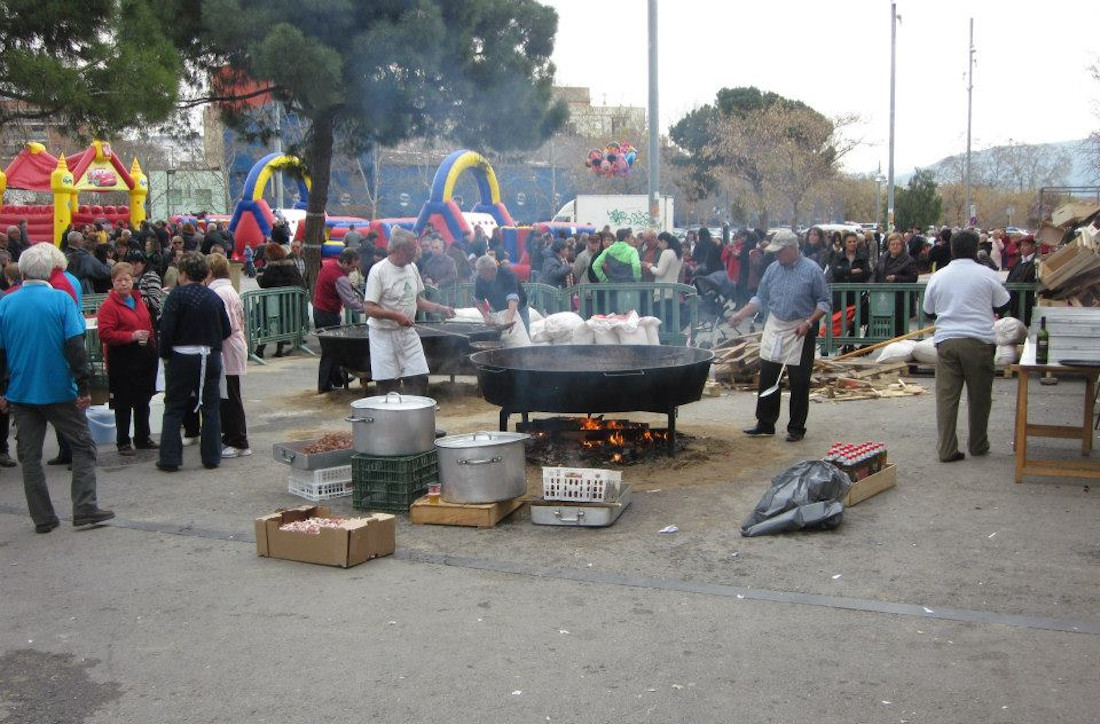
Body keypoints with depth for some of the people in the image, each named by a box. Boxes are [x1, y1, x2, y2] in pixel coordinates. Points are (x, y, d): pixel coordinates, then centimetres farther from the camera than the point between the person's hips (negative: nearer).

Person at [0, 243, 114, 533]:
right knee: (83, 447, 9)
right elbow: (75, 346, -13)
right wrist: (84, 387, -9)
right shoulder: (61, 300, -8)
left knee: (30, 456, 10)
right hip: (60, 390, -3)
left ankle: (43, 518, 13)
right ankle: (85, 509, 2)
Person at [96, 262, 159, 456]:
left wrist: (152, 345, 13)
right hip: (123, 362, -7)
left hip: (144, 359, 7)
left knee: (143, 401, 15)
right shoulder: (108, 305, -10)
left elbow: (149, 326, 23)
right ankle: (123, 442, 10)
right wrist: (132, 336, -24)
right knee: (123, 403, 1)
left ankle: (143, 438, 27)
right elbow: (105, 334, -18)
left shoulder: (139, 301, 13)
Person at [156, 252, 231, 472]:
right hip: (210, 358, 3)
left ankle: (170, 459, 6)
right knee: (211, 408, 10)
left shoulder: (177, 295, -9)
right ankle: (211, 457, 13)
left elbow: (167, 329, -14)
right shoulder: (214, 298, 4)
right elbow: (226, 331, 6)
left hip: (182, 358, -3)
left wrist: (165, 355, -2)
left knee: (174, 409, 7)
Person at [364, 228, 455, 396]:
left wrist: (439, 308, 4)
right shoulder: (378, 271, -13)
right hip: (384, 334, -6)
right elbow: (369, 308, -16)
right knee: (388, 384, -1)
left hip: (408, 332, 6)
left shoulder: (412, 268, 8)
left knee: (419, 378, 2)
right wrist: (396, 316, -26)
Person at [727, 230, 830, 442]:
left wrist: (808, 323, -18)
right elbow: (760, 298, 12)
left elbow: (823, 302, -6)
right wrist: (740, 314, 1)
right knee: (767, 377, 7)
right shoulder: (773, 269, 6)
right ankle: (765, 423, 18)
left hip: (799, 331, -5)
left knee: (799, 382, 1)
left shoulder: (812, 270, -8)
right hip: (774, 328, 5)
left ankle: (796, 427, 12)